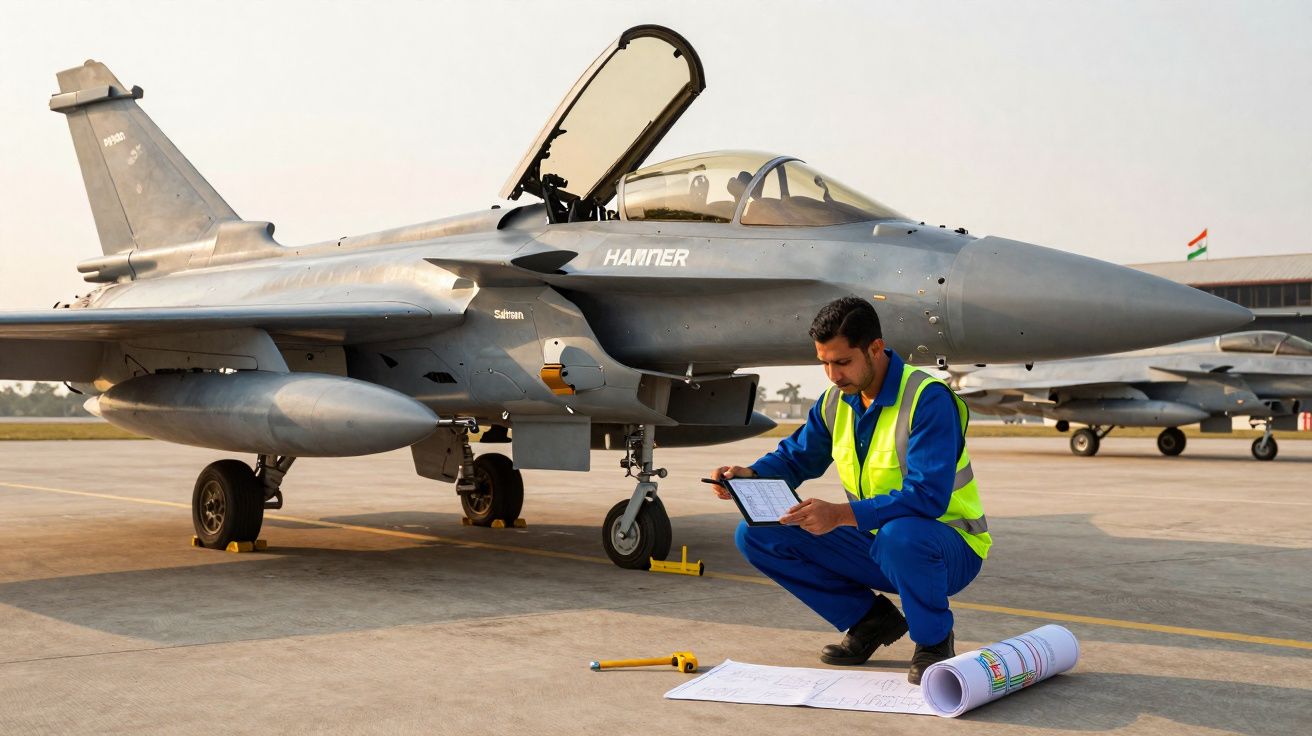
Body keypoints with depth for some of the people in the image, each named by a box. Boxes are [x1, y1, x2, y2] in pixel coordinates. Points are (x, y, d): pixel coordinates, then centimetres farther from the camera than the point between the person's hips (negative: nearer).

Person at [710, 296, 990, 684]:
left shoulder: (929, 399, -22)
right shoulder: (837, 400, 1)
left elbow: (927, 496, -31)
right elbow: (797, 456, 12)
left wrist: (841, 515, -42)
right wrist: (749, 475, -11)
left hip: (948, 549, -7)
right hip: (874, 543, 7)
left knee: (899, 535, -43)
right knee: (756, 535, -5)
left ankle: (934, 641, -11)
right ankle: (870, 619, 5)